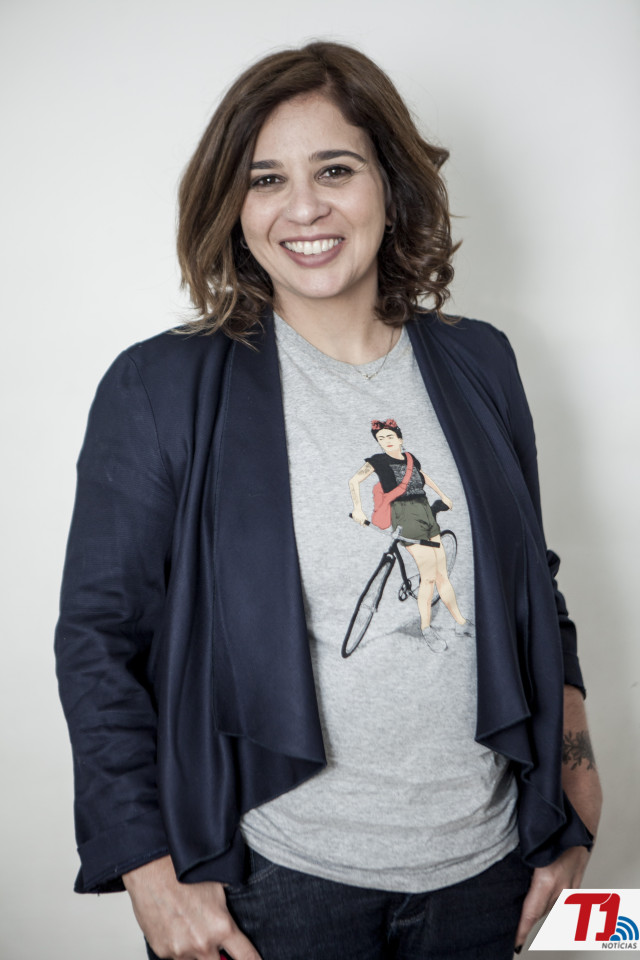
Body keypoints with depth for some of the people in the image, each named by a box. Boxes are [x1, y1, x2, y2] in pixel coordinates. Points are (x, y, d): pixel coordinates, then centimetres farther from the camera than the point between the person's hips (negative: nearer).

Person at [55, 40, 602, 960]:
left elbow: (534, 589, 9)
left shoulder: (479, 364, 1)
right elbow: (100, 634, -7)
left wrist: (572, 811, 8)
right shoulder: (161, 389, -10)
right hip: (278, 877, -3)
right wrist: (154, 877, -9)